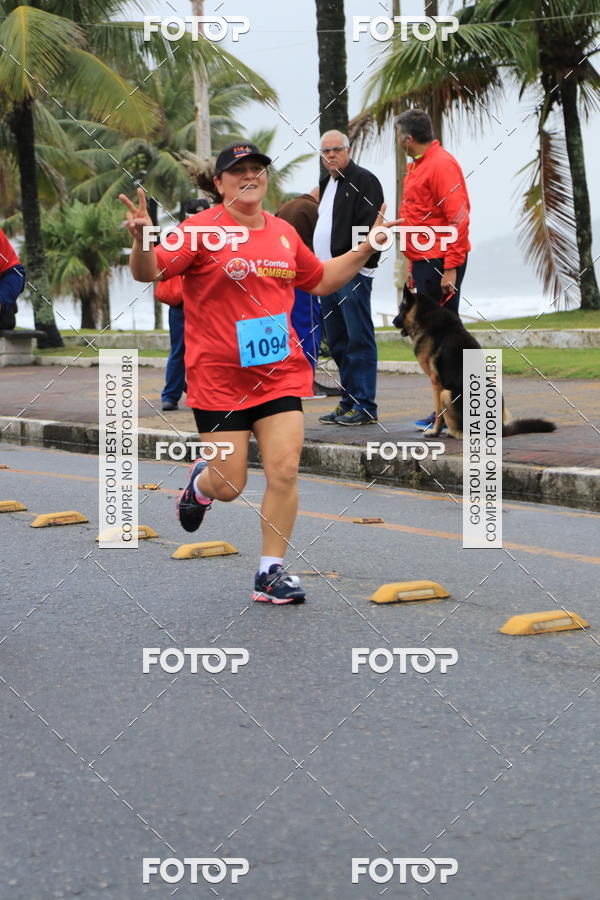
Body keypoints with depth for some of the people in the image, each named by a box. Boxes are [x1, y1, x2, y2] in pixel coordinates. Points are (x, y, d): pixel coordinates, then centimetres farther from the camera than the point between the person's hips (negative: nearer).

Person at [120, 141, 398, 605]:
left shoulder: (284, 232, 8)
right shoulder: (202, 229, -9)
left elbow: (320, 280, 24)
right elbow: (148, 273, -14)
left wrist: (367, 248, 16)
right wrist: (142, 240, -35)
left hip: (280, 372, 4)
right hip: (219, 379, -4)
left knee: (285, 470, -8)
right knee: (229, 486, 2)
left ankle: (272, 572, 6)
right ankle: (201, 482, 40)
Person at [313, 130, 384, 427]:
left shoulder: (363, 180, -7)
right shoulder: (326, 184, 21)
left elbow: (369, 227, -15)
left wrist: (357, 262, -20)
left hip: (353, 275, -9)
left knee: (358, 340, -9)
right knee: (338, 343, 12)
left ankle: (365, 408, -8)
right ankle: (349, 403, 18)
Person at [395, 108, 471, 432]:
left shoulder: (441, 164, -13)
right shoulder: (416, 166, 18)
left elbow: (458, 218, -19)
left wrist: (450, 269, -22)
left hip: (441, 264, -10)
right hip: (424, 262, 10)